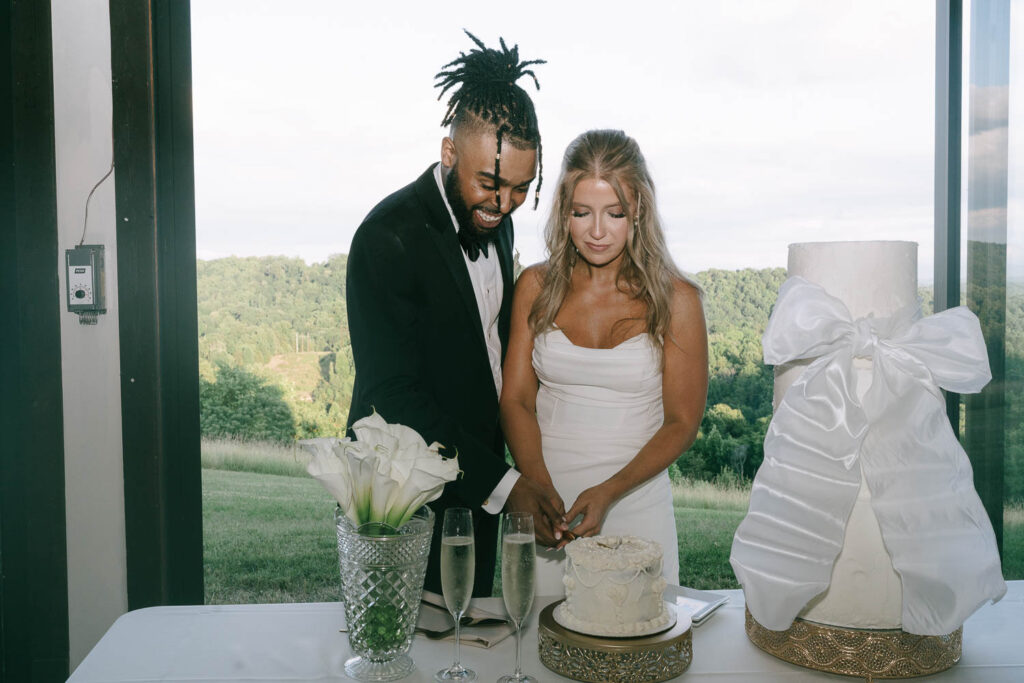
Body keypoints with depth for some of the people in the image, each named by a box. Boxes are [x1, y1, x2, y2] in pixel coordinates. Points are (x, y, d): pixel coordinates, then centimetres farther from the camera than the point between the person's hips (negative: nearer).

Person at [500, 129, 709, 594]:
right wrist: (541, 490, -16)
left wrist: (608, 492, -16)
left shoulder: (675, 300, -5)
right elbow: (515, 400, 0)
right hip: (542, 502, 2)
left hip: (634, 507, -1)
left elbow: (682, 423, -3)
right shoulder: (536, 287, 1)